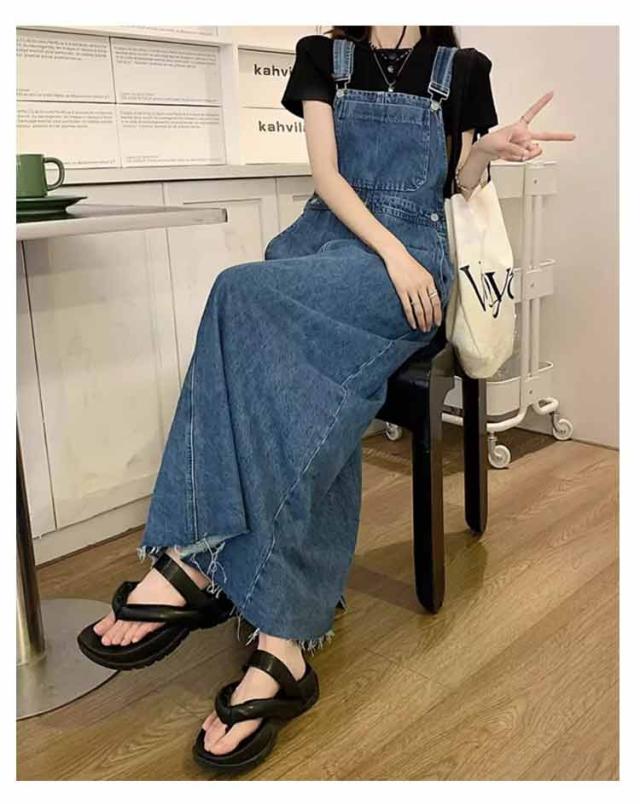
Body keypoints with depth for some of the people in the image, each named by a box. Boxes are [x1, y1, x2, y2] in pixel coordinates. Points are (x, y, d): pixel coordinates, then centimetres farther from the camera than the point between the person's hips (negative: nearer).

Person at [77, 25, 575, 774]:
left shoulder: (460, 67, 12)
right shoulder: (324, 55, 14)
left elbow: (459, 185, 18)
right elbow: (326, 174, 1)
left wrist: (490, 149, -4)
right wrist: (389, 251, -14)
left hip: (411, 259, -2)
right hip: (325, 240, 2)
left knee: (245, 291, -33)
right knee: (309, 400, -31)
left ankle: (193, 559, -31)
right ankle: (283, 646, -31)